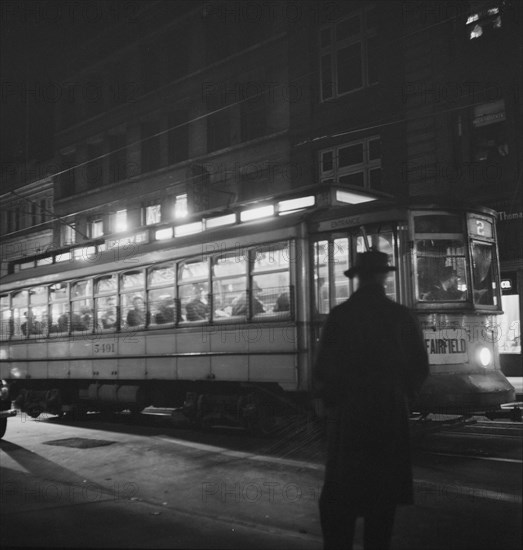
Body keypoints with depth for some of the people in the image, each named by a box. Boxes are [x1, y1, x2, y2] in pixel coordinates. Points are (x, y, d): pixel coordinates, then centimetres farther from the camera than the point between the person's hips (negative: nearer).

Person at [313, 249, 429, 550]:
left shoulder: (341, 315, -8)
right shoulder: (402, 316, -2)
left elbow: (324, 366, -10)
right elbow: (420, 366, 2)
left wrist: (328, 402, 6)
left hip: (348, 414, -1)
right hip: (392, 413, 2)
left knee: (341, 489, 8)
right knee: (384, 488, 12)